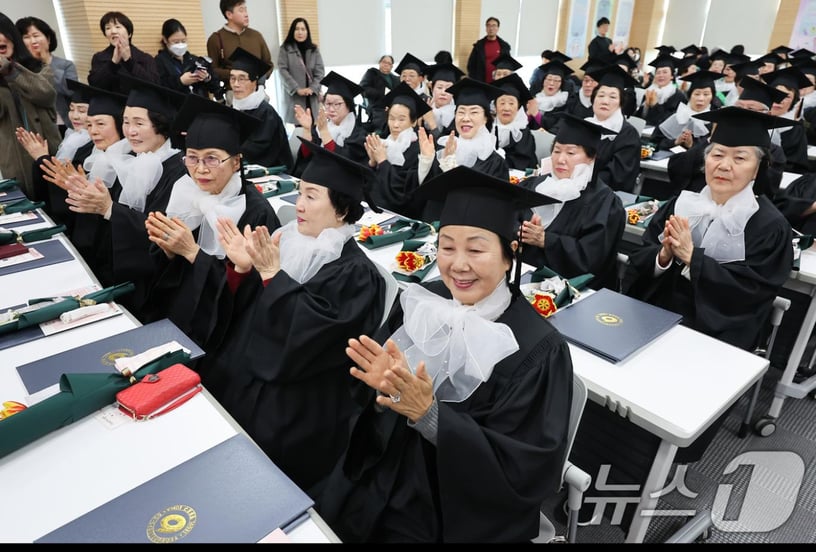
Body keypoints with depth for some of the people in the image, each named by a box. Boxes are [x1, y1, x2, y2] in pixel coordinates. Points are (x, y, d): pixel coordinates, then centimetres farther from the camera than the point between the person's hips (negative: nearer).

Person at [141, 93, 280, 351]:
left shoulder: (257, 213, -18)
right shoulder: (185, 193, -1)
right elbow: (163, 272, 6)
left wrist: (192, 251, -22)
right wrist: (168, 248, -15)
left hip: (220, 331, -5)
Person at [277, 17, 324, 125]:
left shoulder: (314, 49, 13)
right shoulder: (285, 49, 4)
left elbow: (320, 71, 5)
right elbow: (282, 71, -4)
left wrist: (312, 88, -12)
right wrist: (297, 89, -15)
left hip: (312, 97, 2)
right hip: (294, 96, -2)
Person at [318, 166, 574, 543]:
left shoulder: (536, 350, -19)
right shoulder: (420, 303, -7)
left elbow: (528, 470, -18)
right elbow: (372, 400, 1)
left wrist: (429, 416, -26)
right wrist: (381, 384, -22)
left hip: (464, 517, -4)